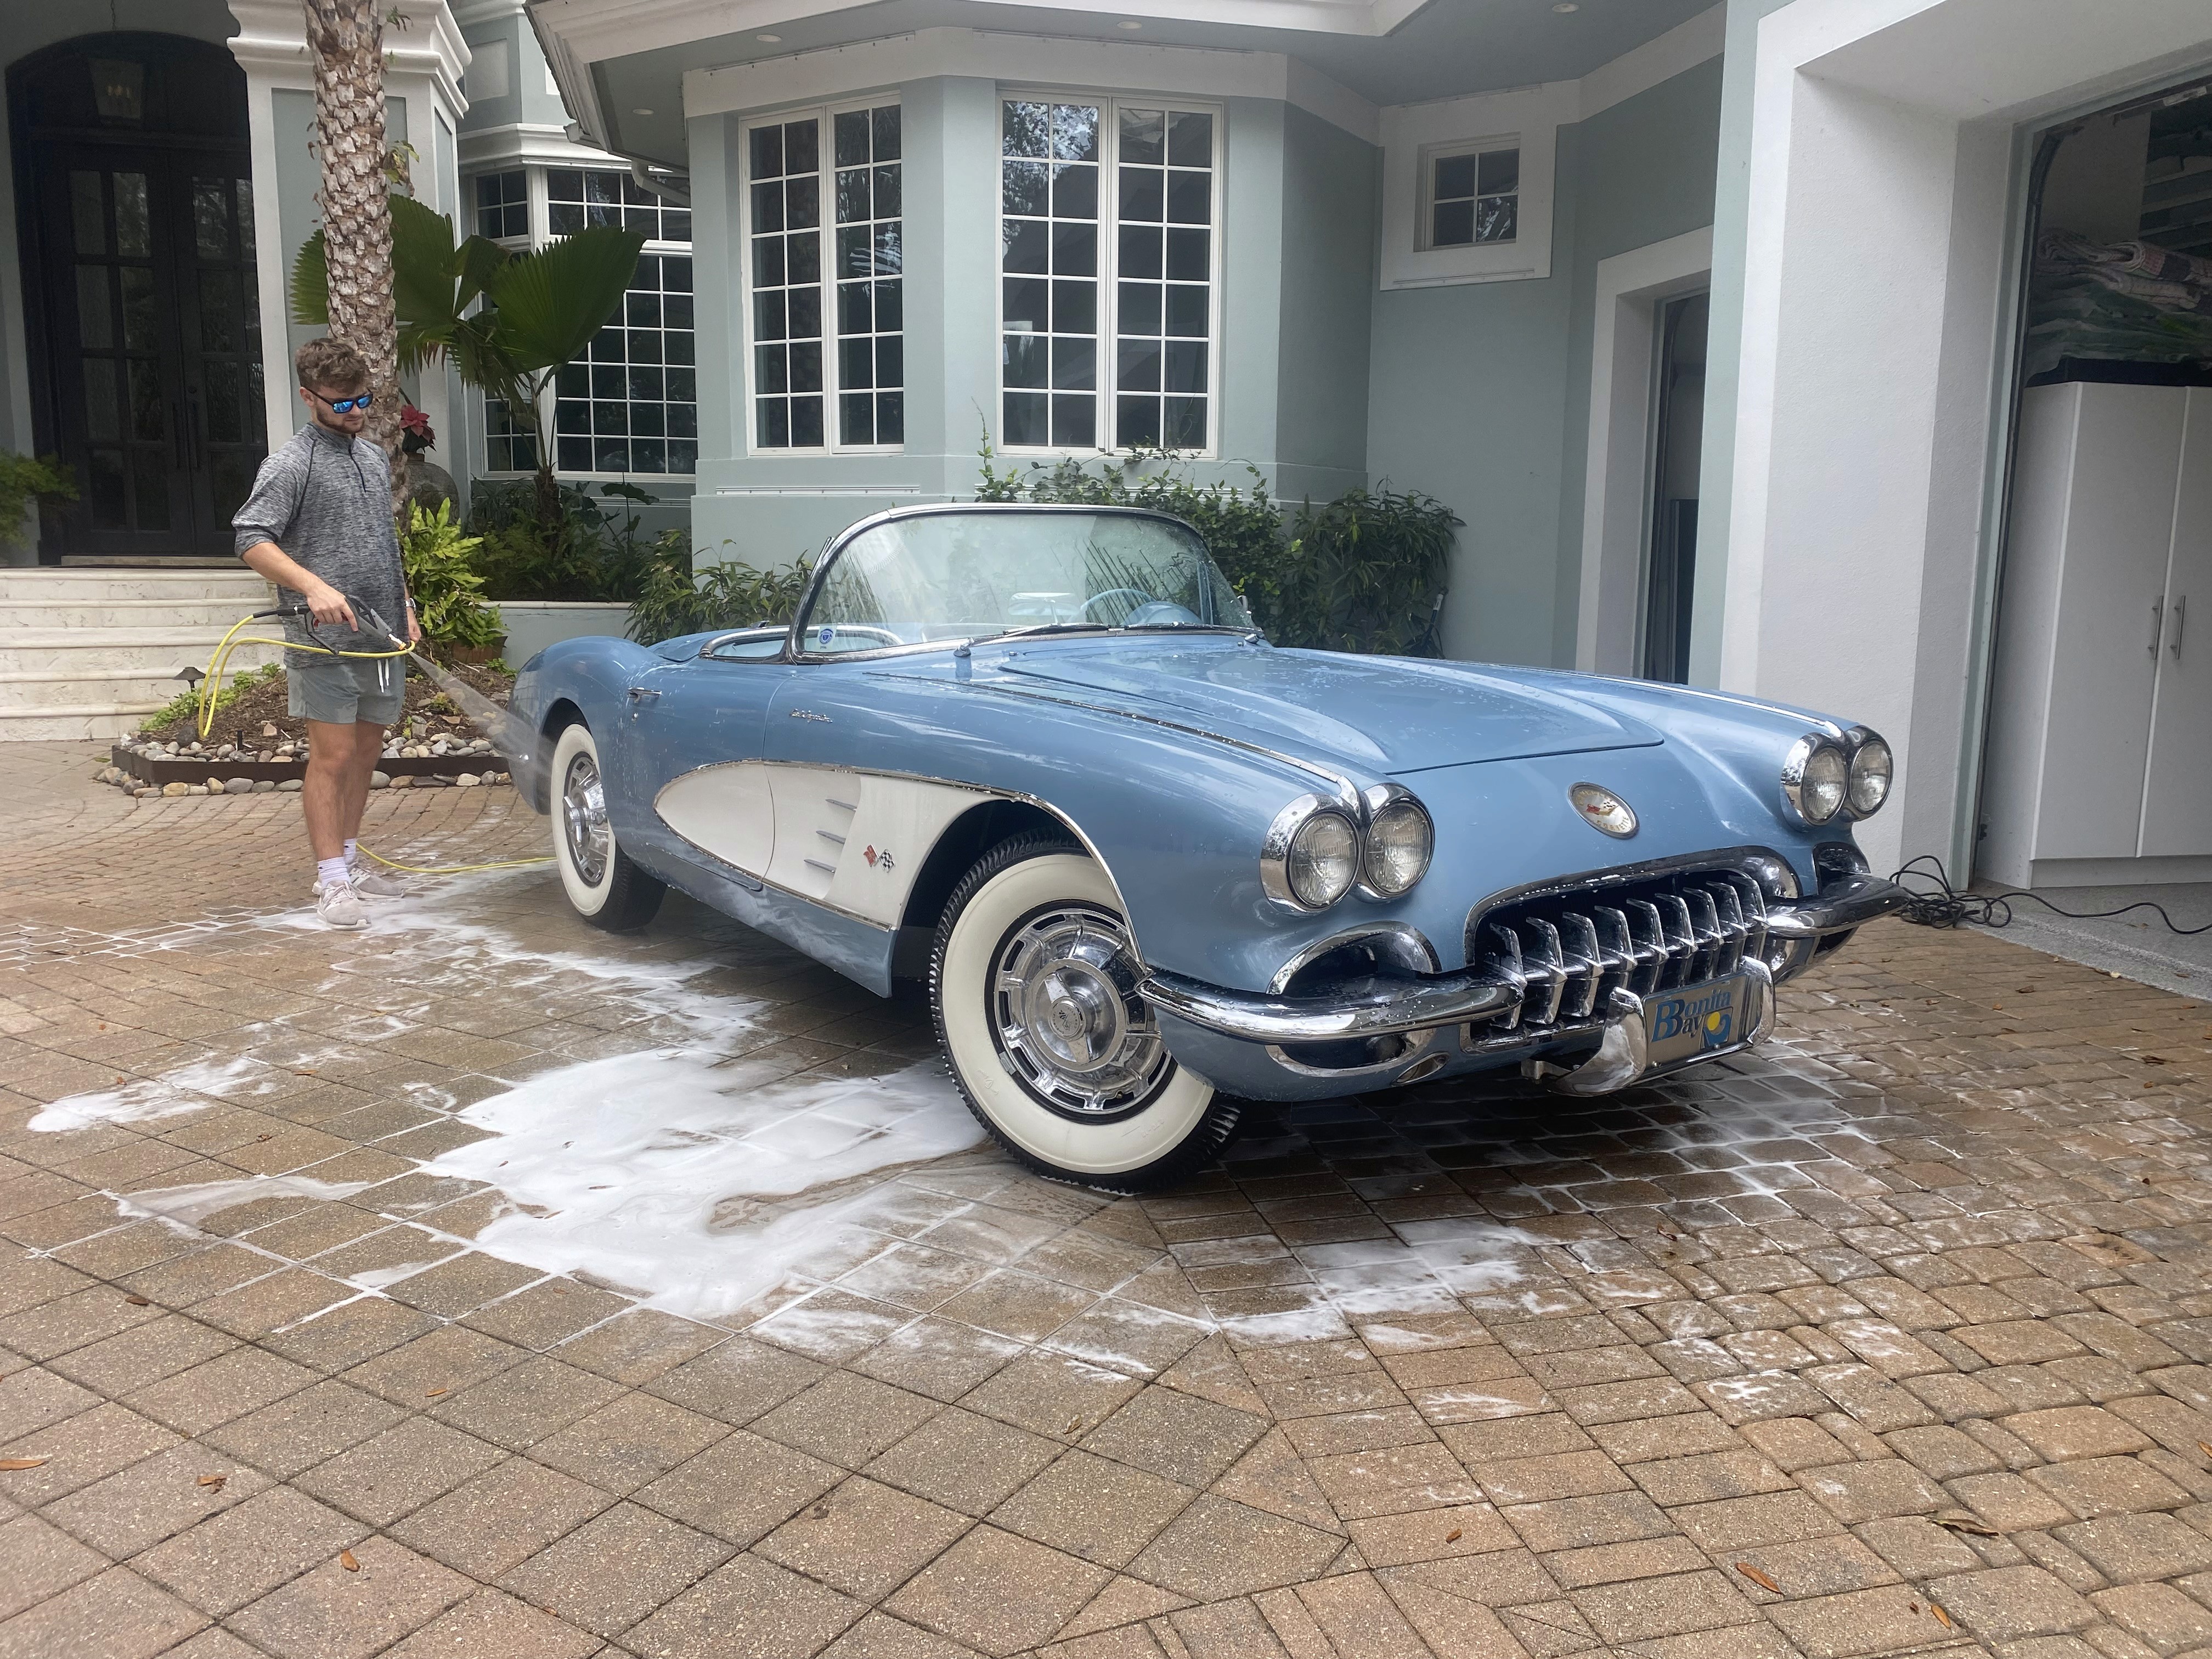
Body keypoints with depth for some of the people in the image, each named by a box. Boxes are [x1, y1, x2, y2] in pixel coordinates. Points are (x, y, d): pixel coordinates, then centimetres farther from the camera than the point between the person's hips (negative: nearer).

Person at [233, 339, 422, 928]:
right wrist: (313, 586, -28)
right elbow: (252, 541, -15)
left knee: (366, 752, 13)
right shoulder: (291, 464, -7)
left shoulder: (375, 458, 17)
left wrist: (404, 605, 21)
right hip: (325, 638, -7)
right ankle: (332, 881, 0)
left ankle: (350, 861, 25)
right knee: (332, 757, -6)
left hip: (380, 635, 7)